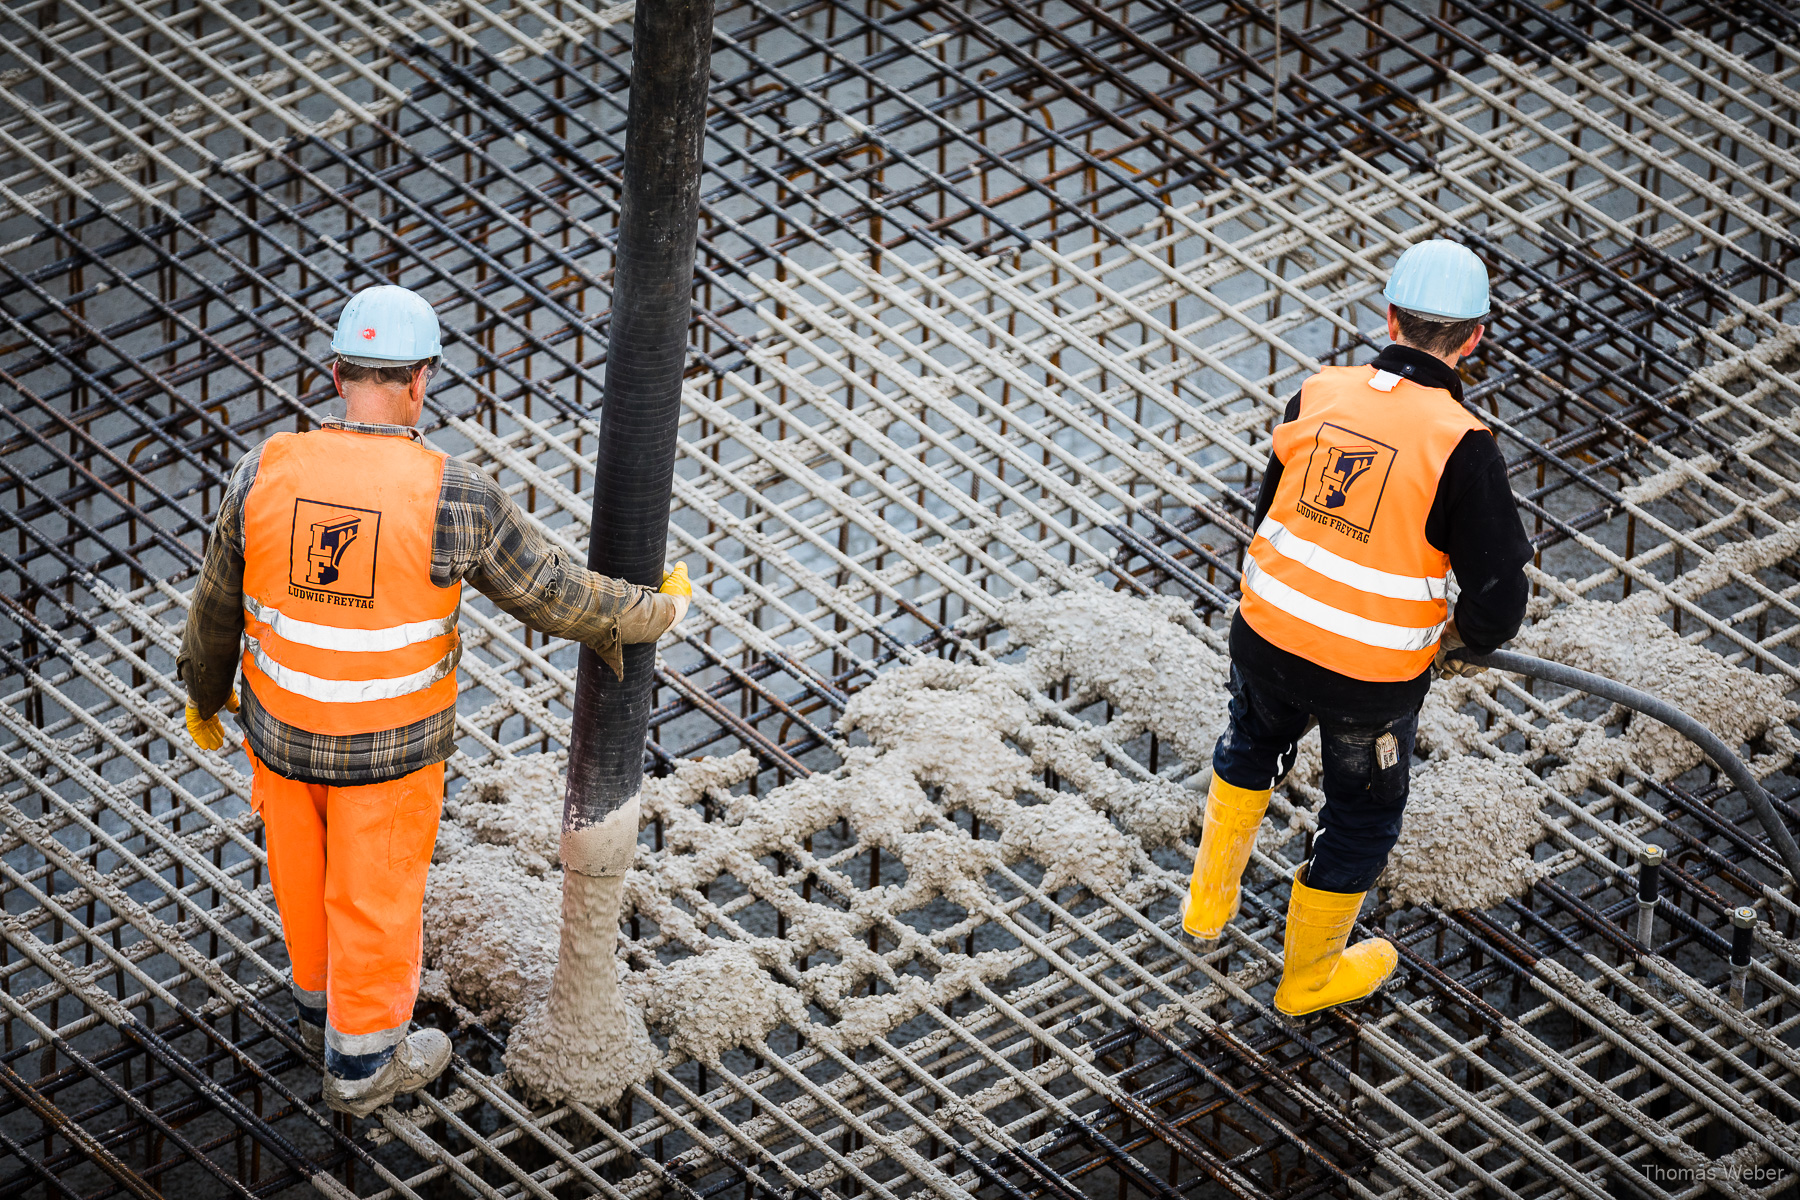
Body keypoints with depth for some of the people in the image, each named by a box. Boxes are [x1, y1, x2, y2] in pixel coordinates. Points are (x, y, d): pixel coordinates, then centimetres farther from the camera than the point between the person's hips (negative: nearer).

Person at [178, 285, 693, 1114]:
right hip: (391, 746, -3)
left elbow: (218, 605, -4)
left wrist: (204, 693, 16)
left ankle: (325, 1001, 52)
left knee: (306, 872, 28)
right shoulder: (454, 498, -26)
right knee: (376, 893, 19)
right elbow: (551, 593, -14)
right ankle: (361, 1062, 38)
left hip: (284, 728, 3)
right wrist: (655, 612, 5)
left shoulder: (266, 476, -19)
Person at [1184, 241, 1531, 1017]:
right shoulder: (1461, 445, -21)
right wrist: (1461, 640, 2)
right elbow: (1499, 601, -20)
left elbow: (1271, 517, 6)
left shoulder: (1319, 395, -8)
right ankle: (1309, 975, 43)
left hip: (1268, 634, 4)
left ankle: (1210, 901, 54)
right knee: (1362, 811, 23)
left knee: (1253, 747, 36)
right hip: (1373, 676, -4)